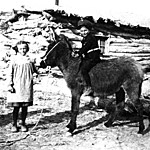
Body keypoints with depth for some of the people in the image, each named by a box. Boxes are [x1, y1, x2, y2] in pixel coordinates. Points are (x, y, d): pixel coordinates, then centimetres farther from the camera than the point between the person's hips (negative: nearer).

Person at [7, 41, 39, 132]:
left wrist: (36, 73, -7)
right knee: (16, 107, 2)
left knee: (25, 107, 7)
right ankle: (14, 124, 15)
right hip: (16, 87, -2)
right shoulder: (14, 59, 0)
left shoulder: (29, 60, 6)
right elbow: (10, 73, 0)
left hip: (27, 87, 2)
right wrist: (9, 85, -6)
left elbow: (34, 70, 15)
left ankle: (23, 124, 21)